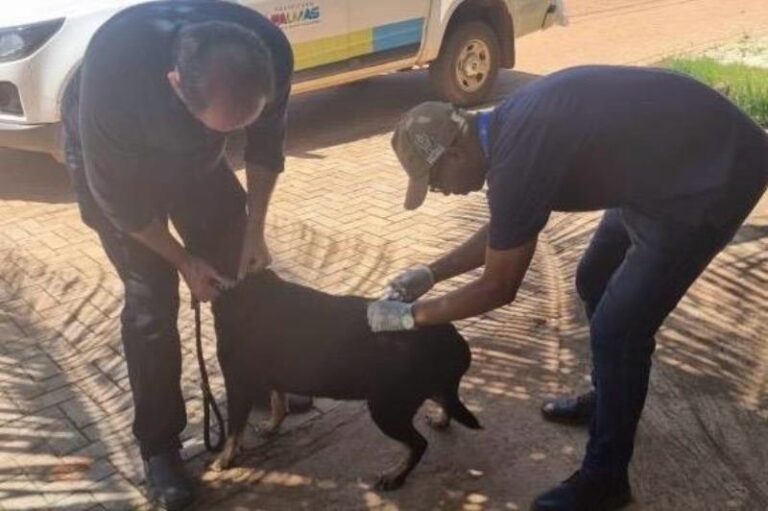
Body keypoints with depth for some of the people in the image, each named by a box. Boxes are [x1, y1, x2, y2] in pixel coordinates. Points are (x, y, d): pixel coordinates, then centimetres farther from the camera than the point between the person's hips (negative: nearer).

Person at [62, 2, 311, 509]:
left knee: (240, 270, 8)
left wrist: (253, 229, -11)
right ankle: (158, 444, 10)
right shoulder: (113, 70, -43)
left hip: (197, 155, 4)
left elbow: (267, 140, -10)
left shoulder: (270, 50, -32)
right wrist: (184, 261, -17)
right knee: (151, 299, -8)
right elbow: (117, 195, -26)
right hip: (116, 165, -4)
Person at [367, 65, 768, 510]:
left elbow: (499, 288, -14)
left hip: (715, 174, -10)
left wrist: (410, 316, -3)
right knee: (595, 283, 20)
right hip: (684, 152, 10)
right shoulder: (510, 128, 2)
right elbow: (503, 232, 17)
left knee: (618, 327, -5)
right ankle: (609, 402, 42)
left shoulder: (518, 160, -27)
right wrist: (432, 273, 15)